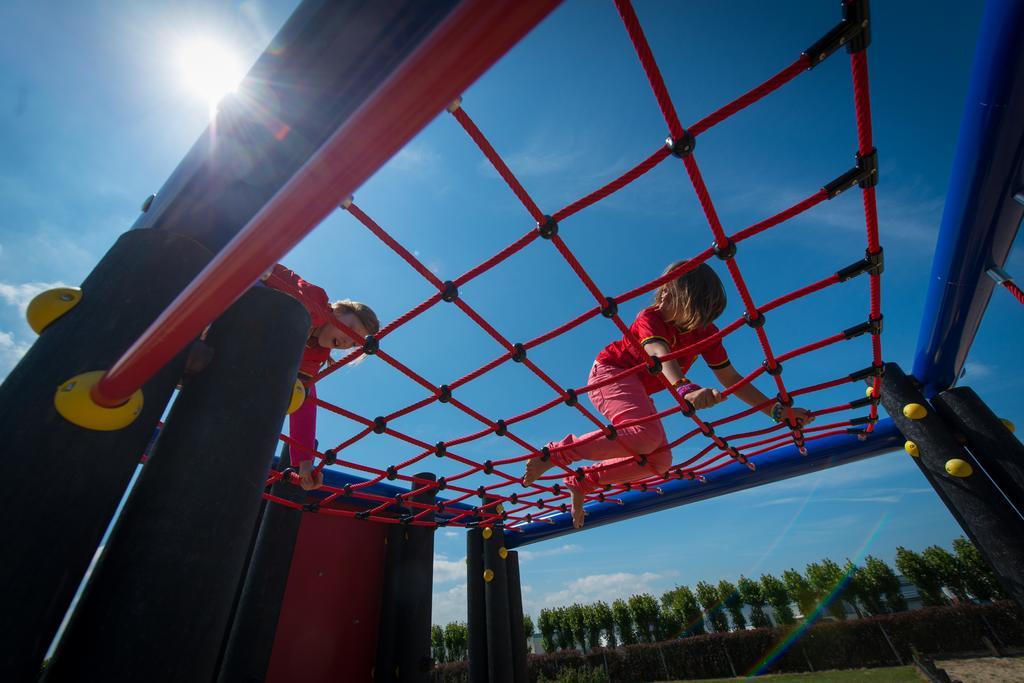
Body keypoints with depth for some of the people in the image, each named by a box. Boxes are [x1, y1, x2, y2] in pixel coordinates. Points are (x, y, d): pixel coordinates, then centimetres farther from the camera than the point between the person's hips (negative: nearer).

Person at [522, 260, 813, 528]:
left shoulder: (706, 333, -4)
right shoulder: (650, 319, -23)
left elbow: (731, 379, -1)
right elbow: (662, 356, -43)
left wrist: (776, 410, -8)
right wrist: (686, 388, -62)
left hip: (636, 390, 7)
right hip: (609, 373, -7)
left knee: (660, 461, -2)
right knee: (646, 434, -33)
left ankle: (583, 482, 8)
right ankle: (557, 452, -24)